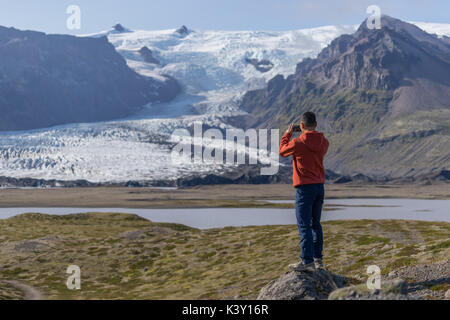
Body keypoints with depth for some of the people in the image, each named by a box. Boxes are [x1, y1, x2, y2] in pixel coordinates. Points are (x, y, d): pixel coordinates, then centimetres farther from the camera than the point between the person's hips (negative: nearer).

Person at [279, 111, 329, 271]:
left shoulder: (298, 143, -15)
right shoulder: (324, 142, 2)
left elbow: (282, 151, 4)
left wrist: (287, 134, 17)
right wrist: (308, 133, 22)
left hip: (305, 187, -6)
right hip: (320, 186, 6)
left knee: (304, 225, -3)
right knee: (315, 223, 14)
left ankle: (307, 261, -4)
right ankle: (317, 258, 18)